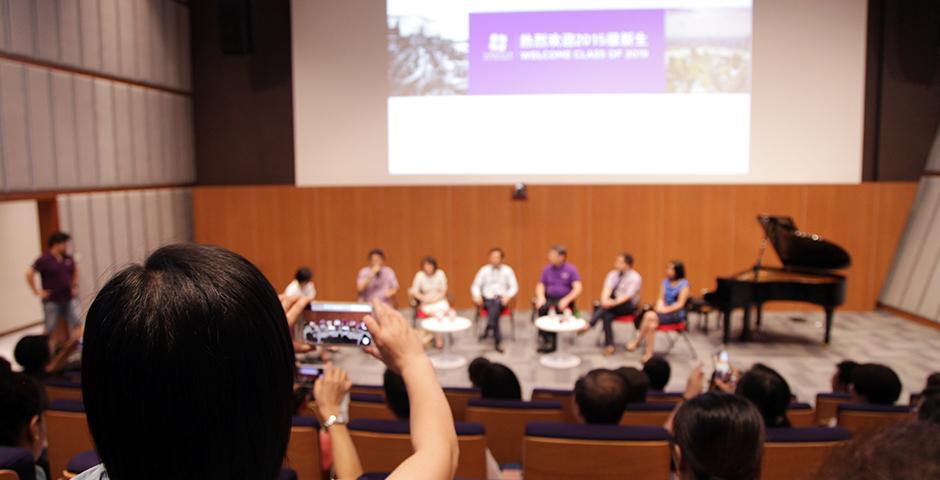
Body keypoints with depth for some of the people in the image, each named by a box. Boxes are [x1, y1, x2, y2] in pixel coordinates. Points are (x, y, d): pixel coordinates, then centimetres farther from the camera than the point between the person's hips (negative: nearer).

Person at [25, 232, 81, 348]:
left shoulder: (68, 258, 5)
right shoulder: (44, 260, -11)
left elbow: (76, 270, 23)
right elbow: (29, 274, -14)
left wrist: (75, 285, 16)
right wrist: (37, 291, -12)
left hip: (70, 299, 5)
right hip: (52, 301, -5)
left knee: (76, 325, 2)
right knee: (51, 329, 6)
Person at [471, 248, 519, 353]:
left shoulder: (507, 270, 9)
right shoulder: (484, 270, 11)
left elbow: (514, 287, 6)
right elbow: (475, 285, 11)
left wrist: (508, 296, -14)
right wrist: (477, 295, -10)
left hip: (501, 299, -1)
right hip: (487, 299, 1)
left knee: (496, 304, -37)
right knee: (493, 307, -34)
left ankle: (487, 330, -48)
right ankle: (497, 340, -39)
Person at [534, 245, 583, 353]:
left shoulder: (571, 269, -3)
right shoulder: (547, 269, 9)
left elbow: (577, 289, -11)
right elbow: (540, 285, 10)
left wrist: (566, 300, -25)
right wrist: (541, 297, -11)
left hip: (564, 301, -3)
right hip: (549, 299, 3)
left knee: (554, 310, -34)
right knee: (542, 308, -30)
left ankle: (550, 342, -20)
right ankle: (545, 340, -22)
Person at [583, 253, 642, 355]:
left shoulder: (635, 278, -9)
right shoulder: (612, 274, 7)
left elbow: (628, 296, -21)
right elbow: (607, 289, -8)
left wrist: (614, 302, -34)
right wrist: (605, 299, -30)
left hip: (628, 306, -5)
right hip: (613, 304, 5)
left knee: (608, 306, -35)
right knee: (607, 315, -31)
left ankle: (589, 325, -33)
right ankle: (609, 345, -26)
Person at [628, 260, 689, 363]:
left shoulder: (684, 284, -5)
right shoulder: (665, 282, 12)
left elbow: (680, 304, -11)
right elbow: (660, 298, 10)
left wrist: (666, 310, -20)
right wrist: (660, 307, -11)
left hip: (676, 314, -5)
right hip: (663, 311, 5)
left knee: (650, 316, -29)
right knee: (651, 324, -30)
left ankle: (636, 341, -14)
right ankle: (649, 354, -31)